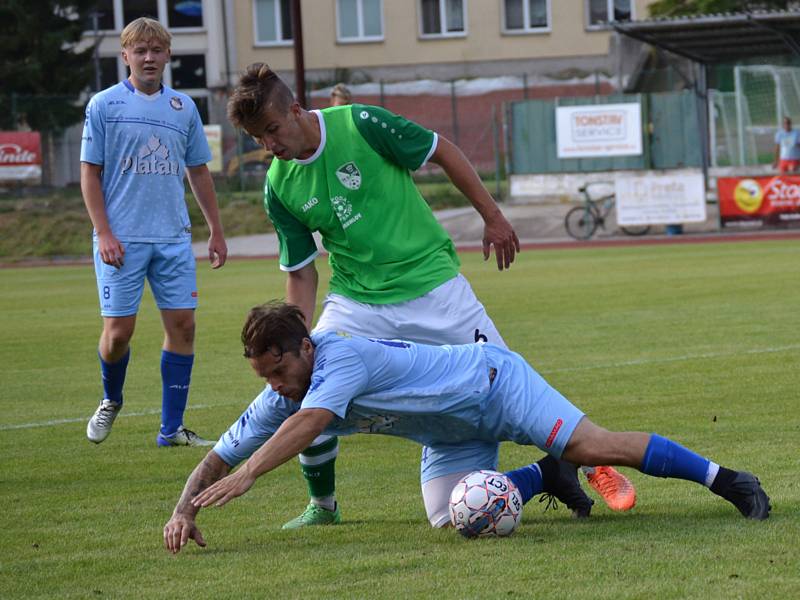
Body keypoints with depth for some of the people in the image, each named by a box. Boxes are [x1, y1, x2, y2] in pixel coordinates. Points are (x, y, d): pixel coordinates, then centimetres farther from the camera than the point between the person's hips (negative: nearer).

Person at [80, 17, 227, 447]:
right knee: (118, 330, -6)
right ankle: (111, 401, 24)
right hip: (122, 241, -3)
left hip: (173, 238, 3)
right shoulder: (104, 105, -1)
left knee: (182, 323, -2)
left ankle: (172, 428, 4)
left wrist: (216, 231, 15)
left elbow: (198, 171, 17)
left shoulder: (183, 106, 10)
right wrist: (103, 233, -10)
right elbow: (90, 173, -1)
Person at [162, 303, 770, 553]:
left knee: (594, 446, -20)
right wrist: (185, 509, -24)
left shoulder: (342, 356, -33)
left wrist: (246, 475, -57)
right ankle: (548, 476, 17)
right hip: (451, 428, 8)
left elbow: (310, 422, -50)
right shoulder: (280, 400, -9)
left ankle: (723, 478, -9)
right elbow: (219, 456, -5)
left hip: (492, 379, -8)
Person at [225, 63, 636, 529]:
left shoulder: (359, 124, -16)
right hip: (356, 304, 3)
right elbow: (301, 272, 3)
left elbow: (443, 152, -5)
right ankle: (323, 505, 8)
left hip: (431, 285, -3)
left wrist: (493, 217, -2)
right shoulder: (279, 187, -5)